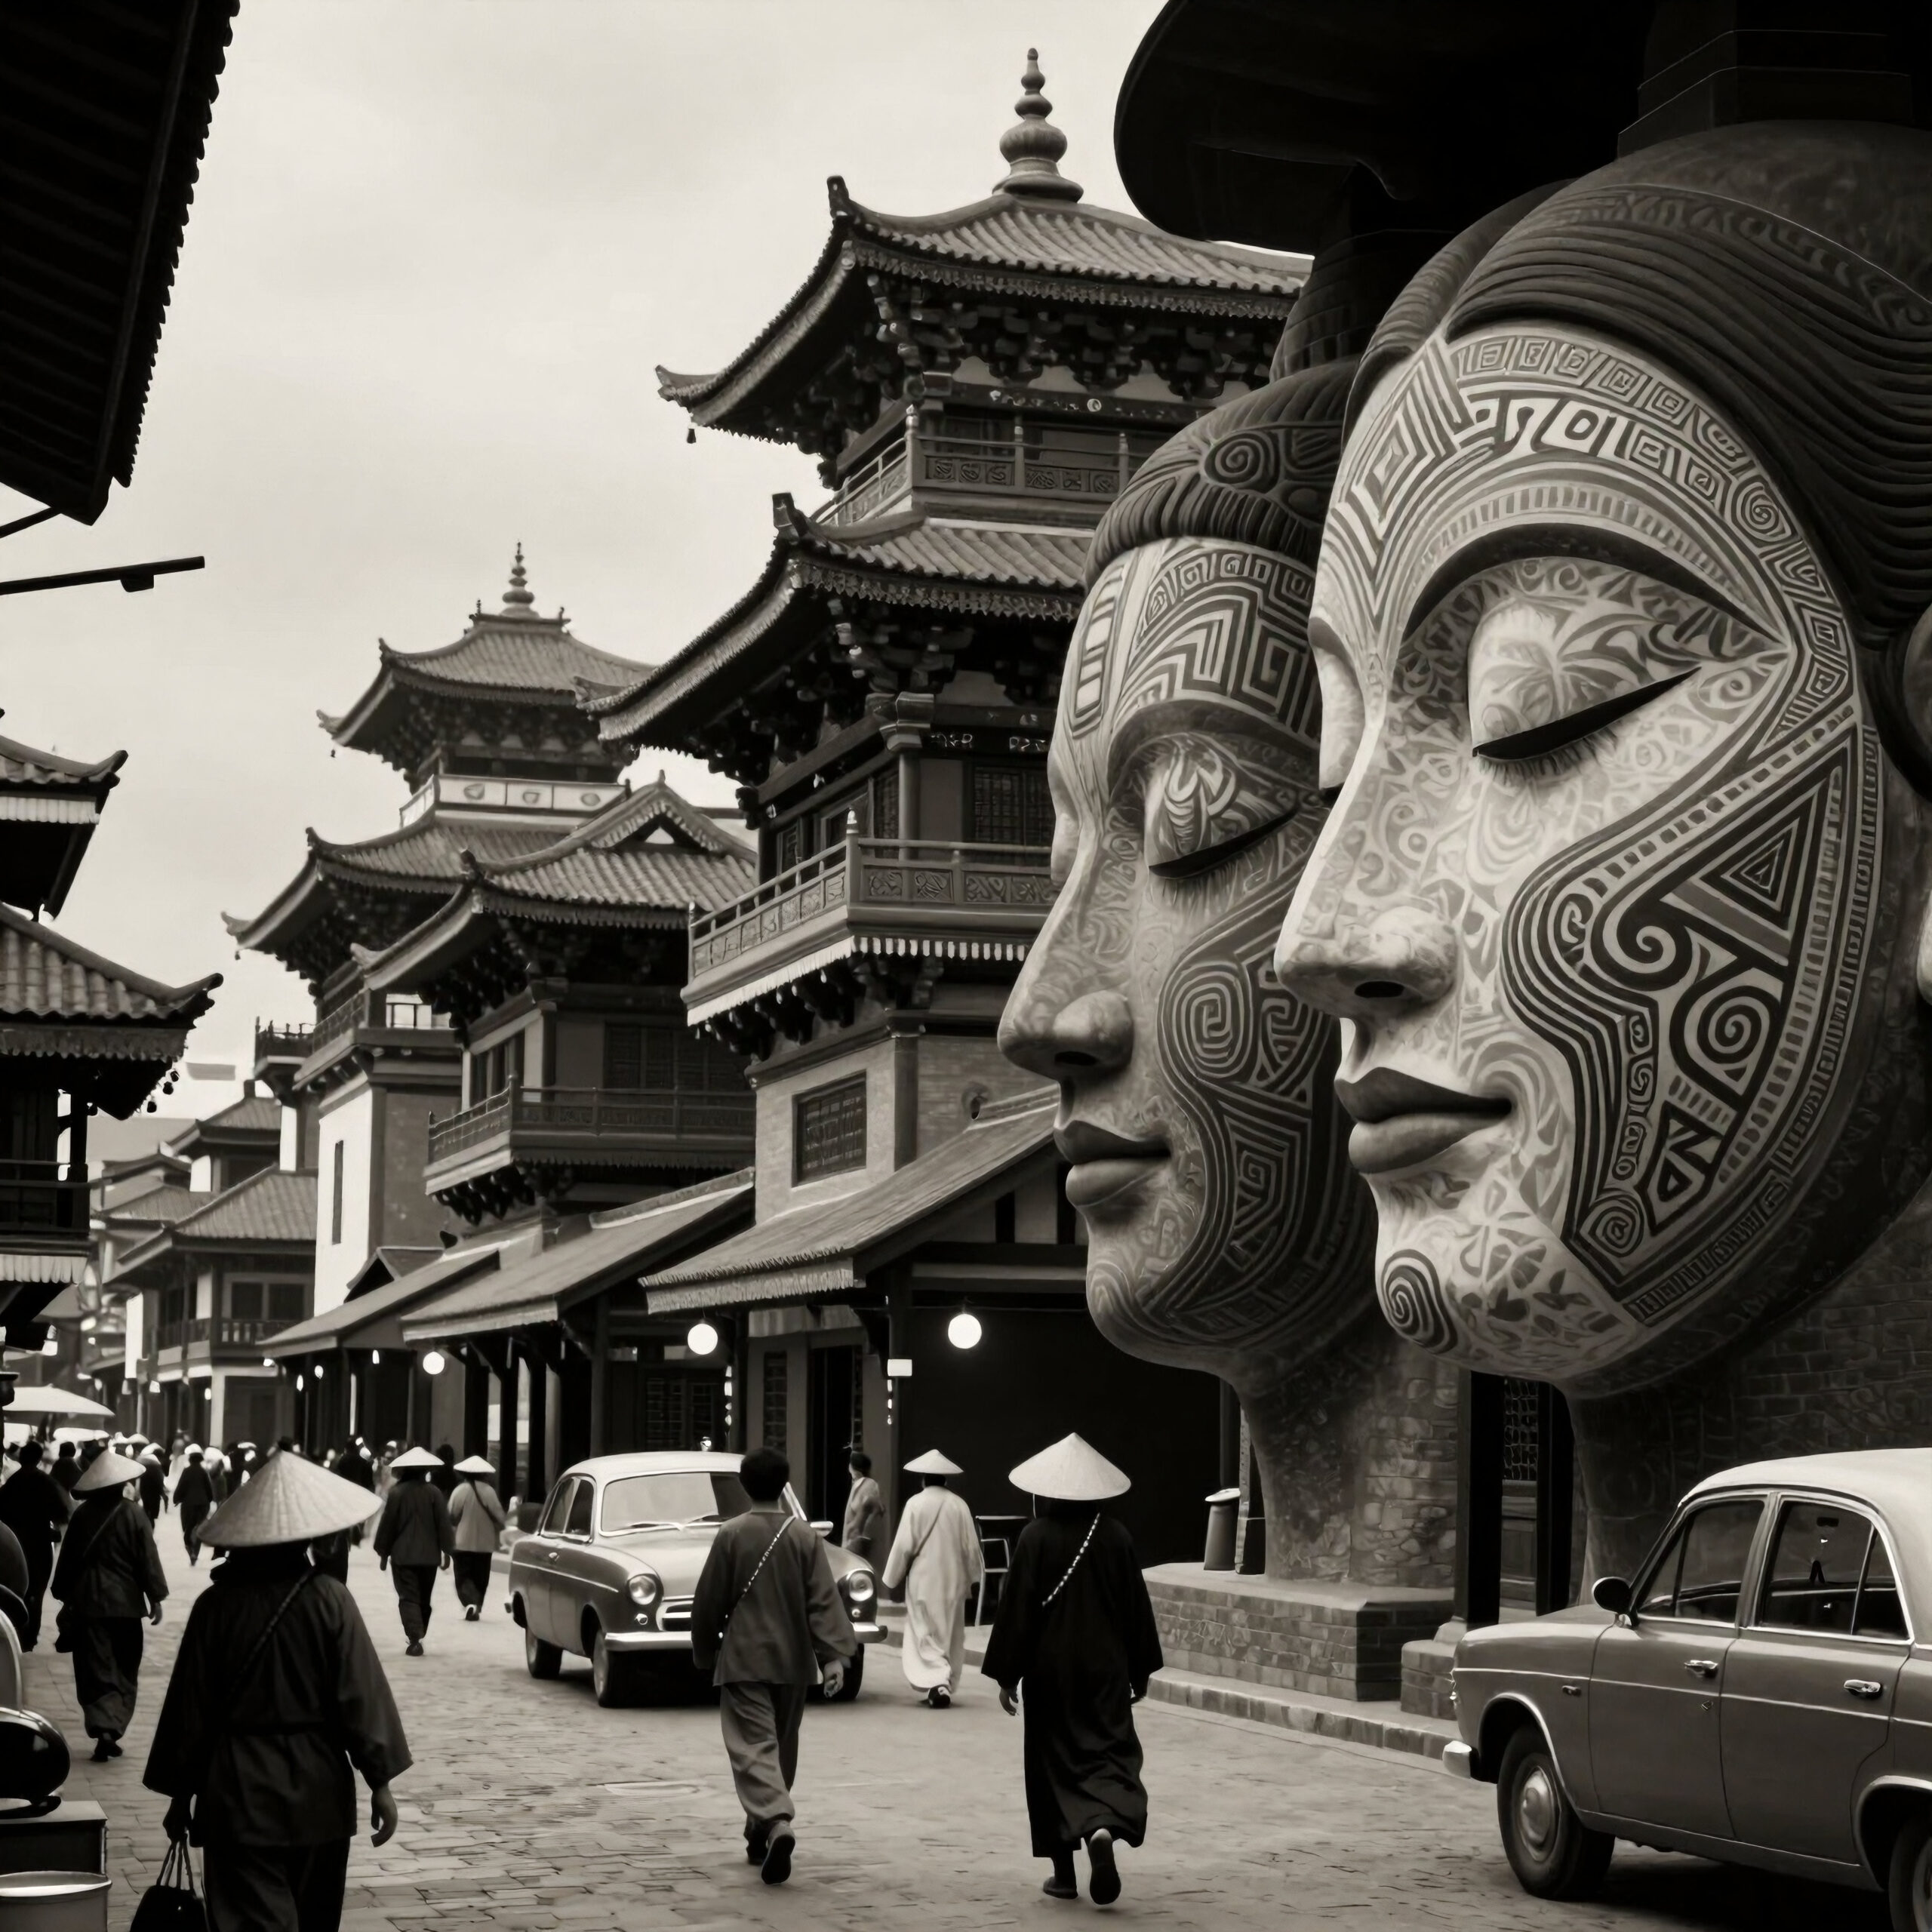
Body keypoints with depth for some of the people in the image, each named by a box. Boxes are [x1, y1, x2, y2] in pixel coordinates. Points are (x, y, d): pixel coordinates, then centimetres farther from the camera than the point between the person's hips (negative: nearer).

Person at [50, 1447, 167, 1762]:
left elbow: (68, 1558, 7)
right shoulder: (133, 1513, -8)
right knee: (124, 1672, 11)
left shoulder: (82, 1514, 1)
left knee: (95, 1671, 2)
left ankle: (103, 1729, -14)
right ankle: (112, 1731, 3)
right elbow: (148, 1559, -7)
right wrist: (155, 1597, 2)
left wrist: (65, 1596, 18)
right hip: (125, 1602, -2)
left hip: (88, 1602, 2)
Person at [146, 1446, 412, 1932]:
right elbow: (361, 1695, -9)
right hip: (317, 1793, 1)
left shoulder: (216, 1604, -5)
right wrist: (380, 1783, -2)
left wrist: (180, 1793, 10)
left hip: (239, 1795, -1)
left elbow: (189, 1705, 0)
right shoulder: (328, 1600, -7)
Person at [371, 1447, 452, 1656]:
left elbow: (387, 1523, -2)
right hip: (429, 1555, 2)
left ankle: (414, 1639, -16)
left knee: (408, 1598, -2)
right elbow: (443, 1523, -3)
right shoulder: (433, 1492, -4)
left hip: (403, 1555, -2)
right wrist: (446, 1550, 7)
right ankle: (419, 1637, 23)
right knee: (424, 1599, 16)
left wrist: (383, 1552, 7)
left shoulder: (397, 1493, -6)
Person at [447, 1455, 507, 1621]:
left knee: (464, 1576, 4)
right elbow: (498, 1515, -7)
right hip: (484, 1543, 1)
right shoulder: (488, 1491, -8)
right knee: (480, 1577, 15)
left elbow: (451, 1516, -7)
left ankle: (470, 1603, -18)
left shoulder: (460, 1491, -10)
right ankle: (476, 1607, 17)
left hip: (462, 1543, -1)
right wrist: (503, 1527, 14)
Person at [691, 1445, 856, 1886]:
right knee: (782, 1747, 18)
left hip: (743, 1660, -3)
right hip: (793, 1661, 3)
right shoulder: (804, 1537, -1)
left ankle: (778, 1824, -31)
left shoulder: (731, 1535, -6)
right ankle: (762, 1834, 28)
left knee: (753, 1747, -9)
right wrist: (833, 1655, -11)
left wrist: (705, 1654, 12)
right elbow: (824, 1601, -9)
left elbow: (709, 1602, -2)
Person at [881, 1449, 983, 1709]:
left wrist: (892, 1578, 4)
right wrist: (972, 1575, 20)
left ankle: (937, 1683, -17)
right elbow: (971, 1546, 5)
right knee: (951, 1636, 15)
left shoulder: (916, 1504, -10)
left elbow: (904, 1546, -8)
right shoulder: (959, 1505, -3)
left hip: (924, 1581, -3)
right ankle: (946, 1686, 18)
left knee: (925, 1634, 1)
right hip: (953, 1581, 3)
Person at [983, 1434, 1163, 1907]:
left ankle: (1065, 1875, 13)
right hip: (1106, 1669, 1)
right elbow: (1138, 1608, 3)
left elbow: (1016, 1609, -9)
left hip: (1050, 1671, -1)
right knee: (1110, 1752, 5)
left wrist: (1006, 1674, -2)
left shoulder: (1036, 1537, -11)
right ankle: (1105, 1828, -25)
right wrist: (1141, 1671, 14)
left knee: (1056, 1762, 10)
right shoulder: (1116, 1537, -3)